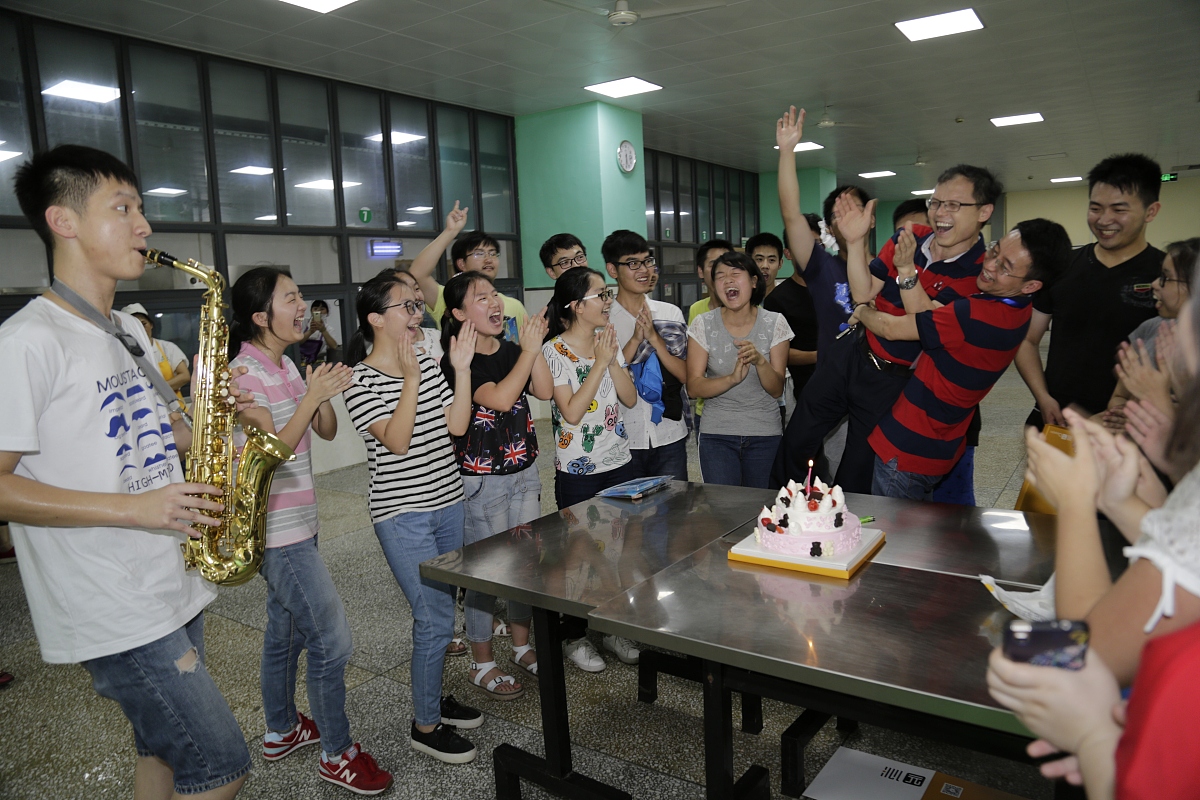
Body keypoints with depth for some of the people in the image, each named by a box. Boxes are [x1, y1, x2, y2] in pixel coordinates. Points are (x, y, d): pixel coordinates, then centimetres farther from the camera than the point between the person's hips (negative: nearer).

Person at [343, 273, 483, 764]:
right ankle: (425, 726, 15)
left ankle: (433, 696, 36)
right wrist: (409, 379, -26)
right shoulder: (361, 379, -12)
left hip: (448, 504, 7)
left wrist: (462, 368, -6)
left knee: (439, 610, 17)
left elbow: (457, 425, 0)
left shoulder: (429, 364, 7)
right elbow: (396, 441, -22)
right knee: (435, 619, -4)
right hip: (402, 516, -7)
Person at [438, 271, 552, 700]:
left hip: (524, 473, 7)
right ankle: (482, 664, 21)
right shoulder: (457, 361, -14)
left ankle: (522, 647, 34)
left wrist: (534, 346, -14)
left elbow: (544, 391, -6)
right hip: (481, 481, -7)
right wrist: (530, 350, -20)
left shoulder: (511, 351, 6)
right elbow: (500, 398, -26)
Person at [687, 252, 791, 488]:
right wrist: (732, 378, -26)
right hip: (717, 435, -1)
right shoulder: (703, 325, -4)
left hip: (765, 435, 1)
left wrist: (759, 360, -24)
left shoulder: (774, 323, -3)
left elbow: (777, 389, -5)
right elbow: (694, 388, -8)